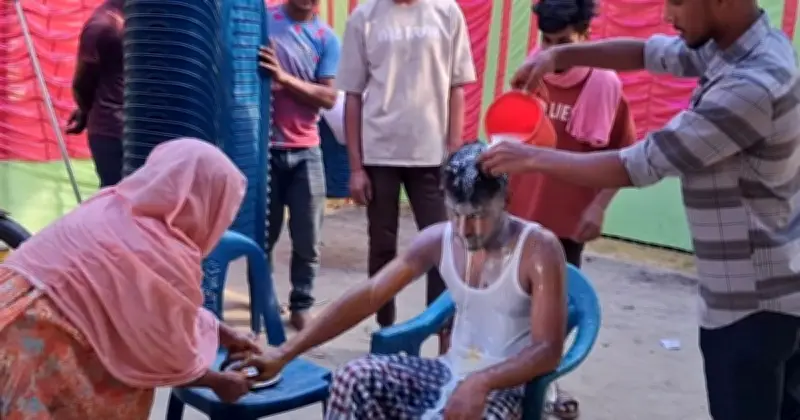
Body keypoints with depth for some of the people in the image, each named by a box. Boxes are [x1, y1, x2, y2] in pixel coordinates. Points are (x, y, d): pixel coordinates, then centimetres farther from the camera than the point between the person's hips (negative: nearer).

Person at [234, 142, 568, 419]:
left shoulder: (539, 249, -16)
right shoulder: (437, 240, -2)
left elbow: (548, 351, -20)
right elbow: (367, 297, -6)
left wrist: (482, 382, -37)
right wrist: (285, 353, -13)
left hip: (505, 387, -5)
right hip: (450, 372, 5)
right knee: (355, 377, -19)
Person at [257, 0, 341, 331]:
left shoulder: (326, 38, 3)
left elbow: (328, 97, -6)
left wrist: (284, 78, -17)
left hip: (305, 152, 2)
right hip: (263, 147, -1)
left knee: (307, 240, 3)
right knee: (262, 234, 6)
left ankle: (301, 306, 17)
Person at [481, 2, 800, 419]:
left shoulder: (751, 86, -29)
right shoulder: (746, 47, 1)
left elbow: (638, 166, -25)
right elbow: (648, 52, 11)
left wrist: (532, 158, -16)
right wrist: (562, 55, -3)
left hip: (749, 300, -10)